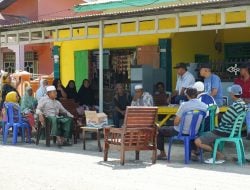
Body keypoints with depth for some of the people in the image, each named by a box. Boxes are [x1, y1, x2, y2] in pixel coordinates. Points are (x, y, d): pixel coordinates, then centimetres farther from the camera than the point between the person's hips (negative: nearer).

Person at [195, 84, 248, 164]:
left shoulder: (234, 107, -26)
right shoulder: (244, 105, 4)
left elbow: (224, 121, -22)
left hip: (225, 133, -10)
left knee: (197, 142, -13)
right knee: (205, 134, 27)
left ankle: (219, 155, -2)